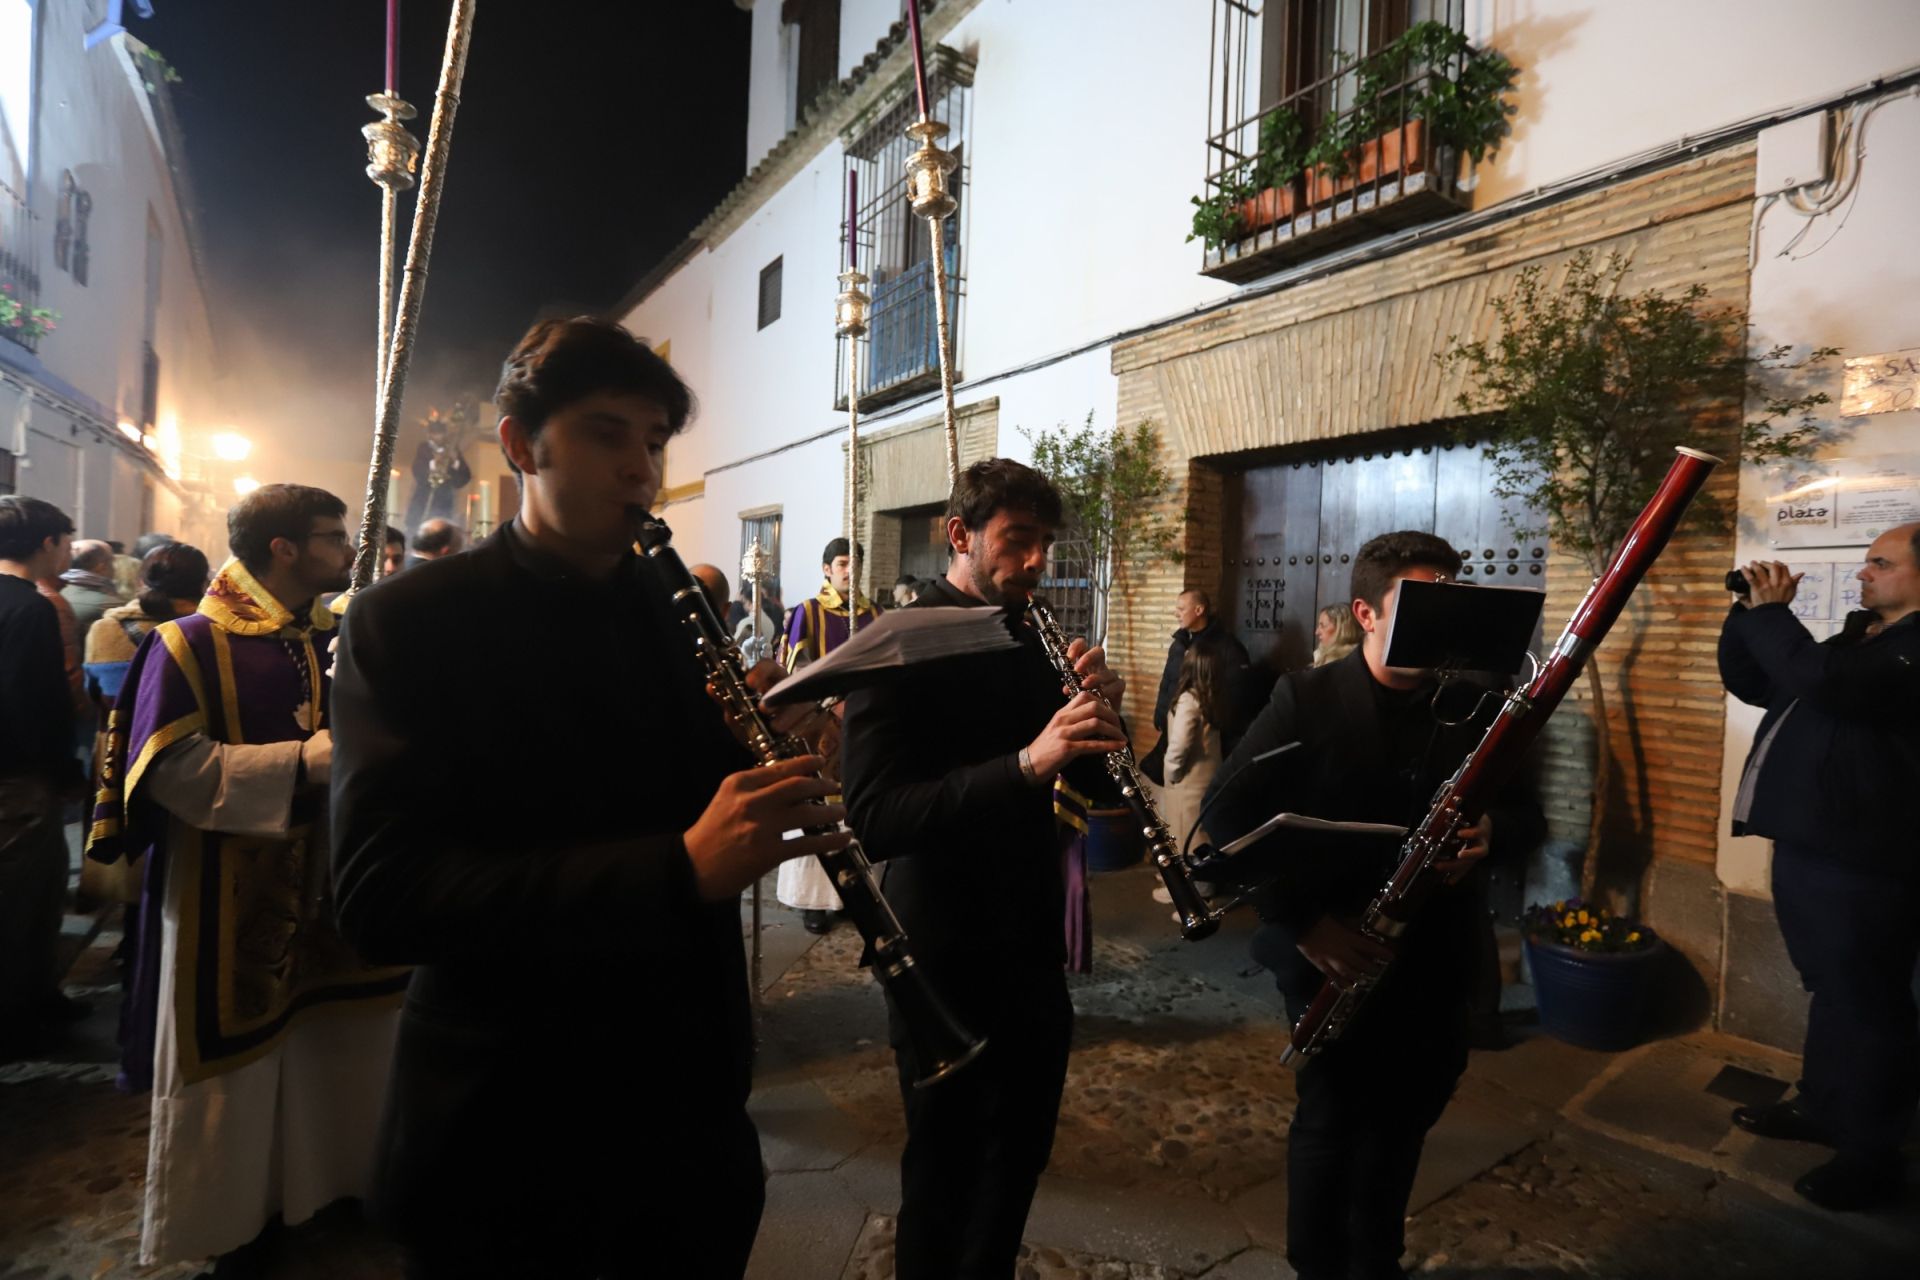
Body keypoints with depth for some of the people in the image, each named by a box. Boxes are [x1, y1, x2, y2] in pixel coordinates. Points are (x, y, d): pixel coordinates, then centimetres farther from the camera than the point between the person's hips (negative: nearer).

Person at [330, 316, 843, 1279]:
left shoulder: (680, 609, 2)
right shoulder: (410, 621, -11)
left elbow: (716, 803, 6)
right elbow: (377, 897, -23)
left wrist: (777, 773, -17)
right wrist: (677, 868, -33)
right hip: (499, 1134, -4)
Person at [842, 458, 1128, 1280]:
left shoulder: (1029, 645, 6)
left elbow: (1096, 782, 8)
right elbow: (874, 819, -26)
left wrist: (1101, 712, -12)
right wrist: (1024, 763, -35)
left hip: (1031, 945, 6)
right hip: (945, 956, -6)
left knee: (1020, 1154, 20)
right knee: (944, 1171, 11)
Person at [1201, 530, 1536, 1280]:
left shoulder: (1473, 705, 0)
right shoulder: (1308, 698, -11)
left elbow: (1524, 807, 8)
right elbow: (1227, 812, -15)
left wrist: (1493, 828, -17)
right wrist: (1301, 918, -23)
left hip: (1434, 957, 4)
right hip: (1336, 955, -4)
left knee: (1406, 1117, 19)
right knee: (1332, 1121, 8)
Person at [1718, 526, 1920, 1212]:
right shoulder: (1854, 639, 16)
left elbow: (1825, 684, -31)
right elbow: (1750, 682, 18)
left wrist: (1770, 614, -19)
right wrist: (1751, 613, 3)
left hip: (1862, 861, -9)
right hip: (1806, 846, 9)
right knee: (1830, 991, 22)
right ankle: (1821, 1105, 37)